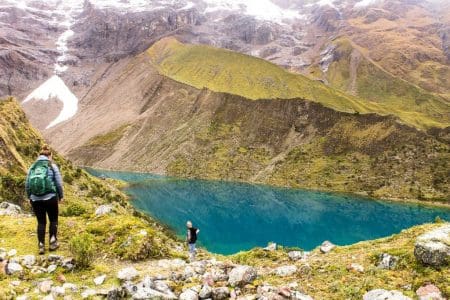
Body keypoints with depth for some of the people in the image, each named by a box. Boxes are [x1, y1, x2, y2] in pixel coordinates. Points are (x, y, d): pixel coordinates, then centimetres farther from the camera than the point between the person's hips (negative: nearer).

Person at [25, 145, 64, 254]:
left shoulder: (33, 167, 6)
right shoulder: (52, 166, -3)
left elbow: (27, 184, 8)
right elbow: (59, 184, -5)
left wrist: (30, 197, 21)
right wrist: (61, 196, 8)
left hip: (35, 199, 3)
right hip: (50, 198, -3)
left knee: (41, 222, 13)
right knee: (53, 220, 15)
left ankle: (41, 246, 15)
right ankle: (52, 243, 18)